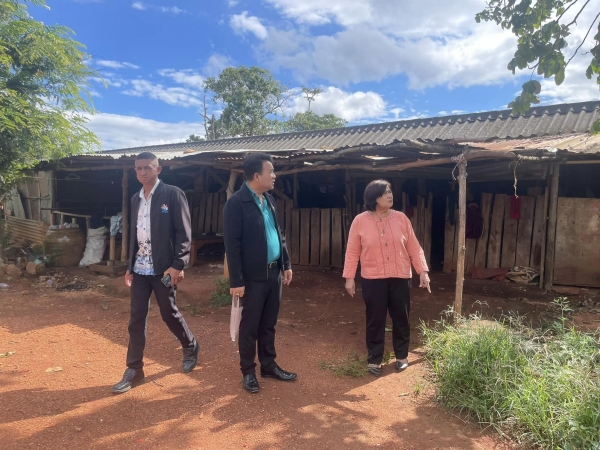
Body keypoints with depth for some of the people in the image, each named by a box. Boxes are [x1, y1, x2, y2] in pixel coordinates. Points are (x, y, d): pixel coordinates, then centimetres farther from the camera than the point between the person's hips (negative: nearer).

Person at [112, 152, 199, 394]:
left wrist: (178, 264, -18)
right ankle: (134, 369, 19)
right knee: (136, 319, 7)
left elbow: (184, 233, -12)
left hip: (163, 268, -5)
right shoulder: (135, 199, 12)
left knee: (169, 313, 8)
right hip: (140, 269, 6)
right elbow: (133, 235, 16)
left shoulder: (173, 194, -8)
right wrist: (129, 266, 14)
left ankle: (190, 347, 34)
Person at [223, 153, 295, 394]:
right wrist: (236, 281, -17)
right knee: (250, 326, 8)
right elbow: (232, 244, -16)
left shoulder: (269, 199, 10)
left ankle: (269, 365, 32)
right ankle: (248, 372, 24)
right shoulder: (236, 203, -14)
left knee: (269, 324, 17)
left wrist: (286, 265, 15)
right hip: (254, 277, -7)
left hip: (274, 272, 7)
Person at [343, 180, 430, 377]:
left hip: (400, 278, 2)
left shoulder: (401, 218, -1)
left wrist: (423, 271, -3)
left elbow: (414, 248, 2)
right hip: (373, 279, -2)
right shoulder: (360, 221, -6)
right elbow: (352, 252, -2)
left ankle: (401, 356, 32)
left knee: (401, 318, 12)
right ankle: (374, 360, 21)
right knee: (375, 320, 6)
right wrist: (349, 277, -4)